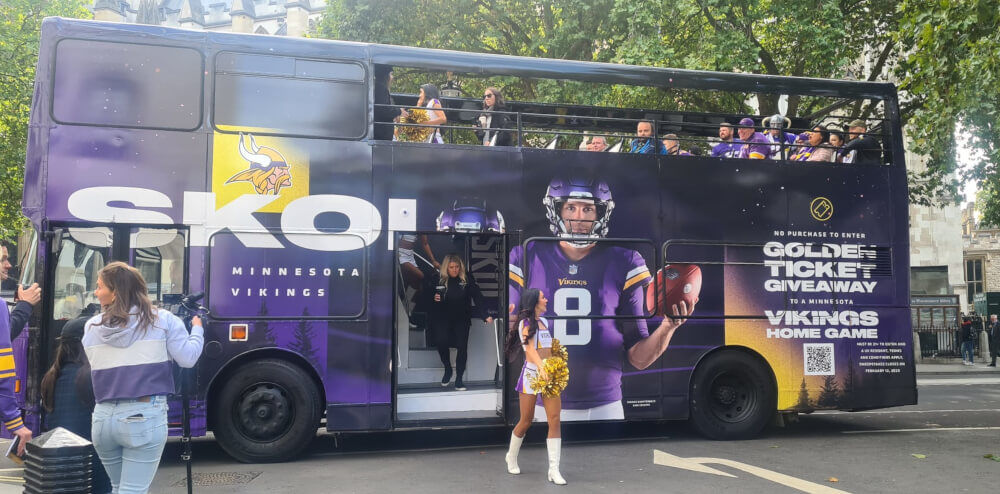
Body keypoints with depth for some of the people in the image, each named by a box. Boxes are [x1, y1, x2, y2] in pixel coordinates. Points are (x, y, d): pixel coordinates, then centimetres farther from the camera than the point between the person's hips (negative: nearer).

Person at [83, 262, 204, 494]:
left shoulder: (91, 327, 5)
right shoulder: (162, 320, -5)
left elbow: (99, 366, 17)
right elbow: (187, 359, -6)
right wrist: (197, 329, 12)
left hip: (103, 417, 4)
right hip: (144, 416, -4)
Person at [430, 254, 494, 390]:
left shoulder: (467, 279, -3)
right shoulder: (439, 280, -1)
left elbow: (478, 297, -11)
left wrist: (485, 315, -23)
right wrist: (434, 298, -13)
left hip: (461, 318, 0)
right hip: (442, 318, 0)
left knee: (462, 345, -12)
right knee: (441, 341, -21)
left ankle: (459, 378, 3)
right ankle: (447, 369, 5)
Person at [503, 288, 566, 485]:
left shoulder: (544, 321, 15)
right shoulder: (526, 323, -6)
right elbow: (530, 347, -22)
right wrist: (541, 367, -37)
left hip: (549, 374, 6)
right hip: (531, 374, -6)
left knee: (554, 419, -6)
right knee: (526, 421, 4)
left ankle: (554, 470, -6)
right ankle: (512, 457, 30)